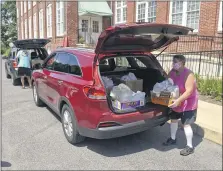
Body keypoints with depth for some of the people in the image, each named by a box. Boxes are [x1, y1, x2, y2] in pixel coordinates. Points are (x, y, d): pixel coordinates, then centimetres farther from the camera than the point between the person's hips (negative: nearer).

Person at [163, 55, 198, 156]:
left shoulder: (188, 74, -26)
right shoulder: (172, 72, -3)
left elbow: (189, 91, -31)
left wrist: (179, 100, -40)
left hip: (188, 103, -8)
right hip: (176, 101, 8)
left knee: (186, 124, -4)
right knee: (173, 119, 17)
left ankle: (190, 146, 12)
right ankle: (173, 139, 37)